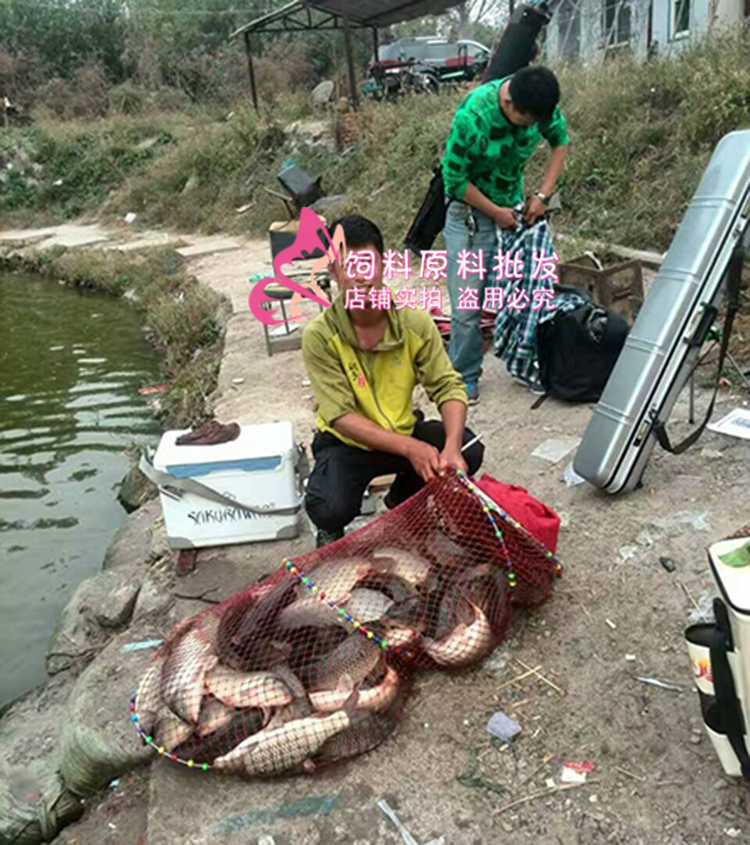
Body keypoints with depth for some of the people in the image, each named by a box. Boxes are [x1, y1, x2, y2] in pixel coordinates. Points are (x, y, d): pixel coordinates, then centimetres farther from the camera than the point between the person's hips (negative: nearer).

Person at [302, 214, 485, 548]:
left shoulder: (416, 323, -13)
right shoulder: (320, 335, -21)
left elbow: (448, 387, -11)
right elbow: (341, 417, -22)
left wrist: (452, 446, -31)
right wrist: (410, 448, -33)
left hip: (404, 431, 4)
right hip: (346, 443, -3)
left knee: (469, 451, -20)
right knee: (329, 510, -32)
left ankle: (404, 499, 12)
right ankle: (331, 532, 11)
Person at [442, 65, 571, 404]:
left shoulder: (539, 105, -12)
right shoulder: (471, 117, -29)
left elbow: (561, 140, 7)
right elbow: (455, 179, -19)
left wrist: (543, 194, -3)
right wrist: (495, 213, -13)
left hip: (512, 207, 5)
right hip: (469, 210, -4)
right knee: (467, 302, -8)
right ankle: (464, 376, 6)